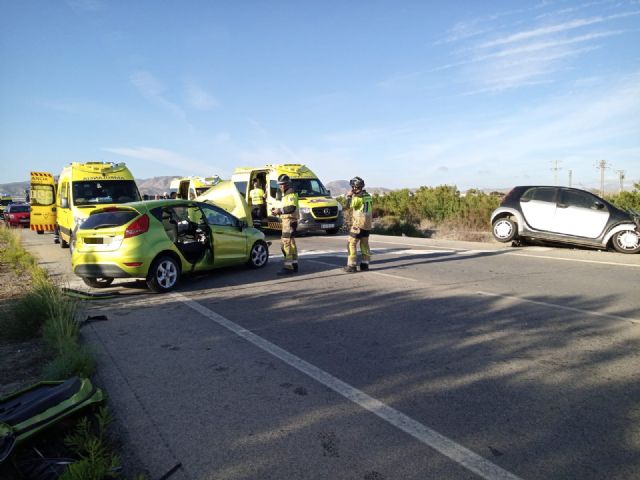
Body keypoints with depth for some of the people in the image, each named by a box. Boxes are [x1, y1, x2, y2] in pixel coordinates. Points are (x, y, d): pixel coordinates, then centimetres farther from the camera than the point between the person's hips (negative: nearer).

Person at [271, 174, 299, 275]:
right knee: (291, 244, 14)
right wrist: (278, 211, 12)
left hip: (289, 221, -11)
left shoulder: (291, 193, -11)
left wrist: (280, 210, -21)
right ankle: (294, 265, 22)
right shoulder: (286, 194, 22)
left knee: (287, 243, -14)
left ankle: (288, 267, -15)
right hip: (286, 221, 11)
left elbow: (292, 208, -24)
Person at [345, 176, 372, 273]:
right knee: (365, 244, 14)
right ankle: (365, 264, 16)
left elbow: (349, 206, -15)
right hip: (368, 224, 8)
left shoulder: (357, 196, -14)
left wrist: (349, 196, -5)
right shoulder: (368, 196, 11)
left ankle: (352, 266, -5)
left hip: (358, 224, -8)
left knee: (352, 244, -3)